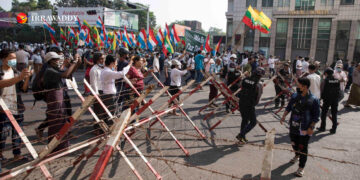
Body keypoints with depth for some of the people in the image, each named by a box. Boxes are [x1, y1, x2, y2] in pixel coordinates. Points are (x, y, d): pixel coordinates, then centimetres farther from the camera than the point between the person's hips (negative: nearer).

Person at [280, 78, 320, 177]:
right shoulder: (295, 96, -1)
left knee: (303, 148, 3)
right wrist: (284, 116, 1)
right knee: (294, 143, 23)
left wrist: (311, 127, -15)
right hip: (293, 126, 5)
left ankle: (301, 168, 17)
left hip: (305, 129, -5)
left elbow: (316, 116, -10)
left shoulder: (314, 100, -15)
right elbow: (289, 107, 12)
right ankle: (297, 156, 52)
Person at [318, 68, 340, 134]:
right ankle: (334, 129, 13)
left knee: (324, 113, 10)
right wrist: (337, 97, 12)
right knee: (334, 113, 10)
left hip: (327, 99, -4)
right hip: (335, 99, 4)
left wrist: (322, 97, 6)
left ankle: (322, 127, 16)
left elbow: (322, 90, -8)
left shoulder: (325, 80, -11)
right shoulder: (337, 80, 1)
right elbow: (339, 90, 5)